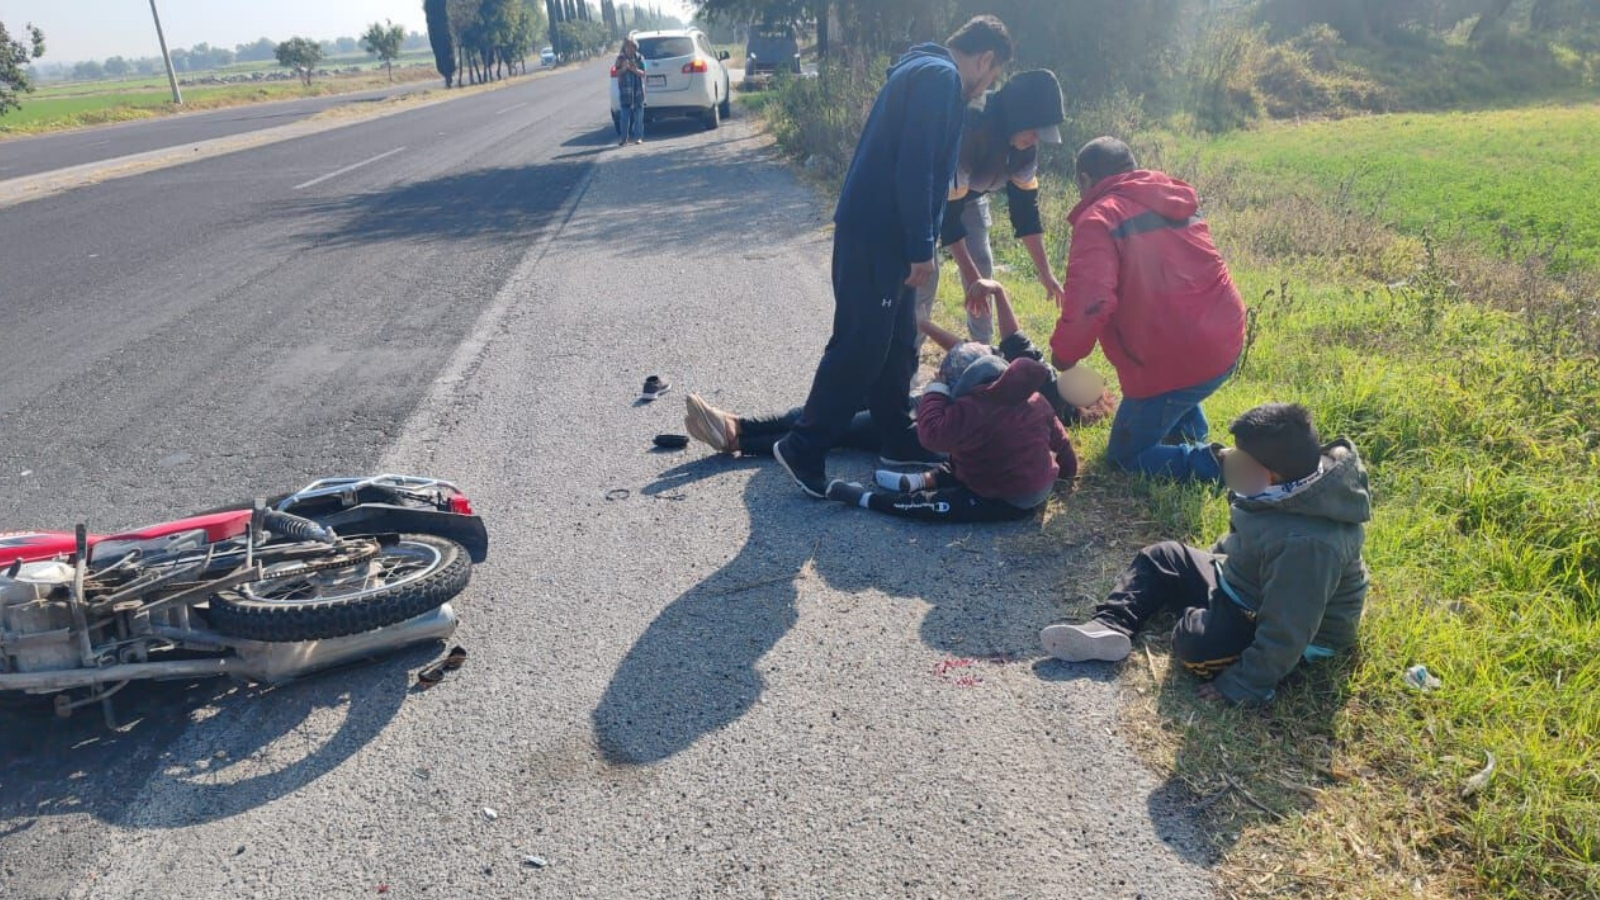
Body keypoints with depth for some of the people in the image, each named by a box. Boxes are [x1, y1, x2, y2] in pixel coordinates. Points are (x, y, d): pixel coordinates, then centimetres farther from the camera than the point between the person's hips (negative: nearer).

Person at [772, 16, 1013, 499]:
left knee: (896, 341, 15)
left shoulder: (927, 72, 21)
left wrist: (919, 245, 23)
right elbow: (914, 170, -21)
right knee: (861, 345, -7)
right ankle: (804, 448, 0)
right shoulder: (941, 77, -11)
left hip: (883, 233, 10)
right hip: (875, 234, -10)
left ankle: (899, 440, 25)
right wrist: (922, 249, -17)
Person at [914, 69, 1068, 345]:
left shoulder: (1023, 145, -20)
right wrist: (970, 276, -39)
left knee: (983, 267, -1)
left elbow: (1025, 202, -12)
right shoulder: (963, 131, -41)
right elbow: (946, 211, -38)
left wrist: (1045, 272, -14)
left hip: (969, 194, 6)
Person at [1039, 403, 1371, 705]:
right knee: (1161, 559, 7)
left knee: (1196, 643, -30)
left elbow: (1285, 635, -35)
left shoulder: (1305, 543, -39)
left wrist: (1243, 685, -28)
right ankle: (1109, 629, -7)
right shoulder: (1288, 487, -10)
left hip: (1292, 631, -9)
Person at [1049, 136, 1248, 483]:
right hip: (1225, 343, 8)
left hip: (1173, 361, -8)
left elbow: (1089, 303, -24)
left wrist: (1063, 354, -8)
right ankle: (1197, 443, 26)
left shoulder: (1098, 219, -10)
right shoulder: (1177, 200, 14)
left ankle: (1221, 465, -5)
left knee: (1126, 455, 13)